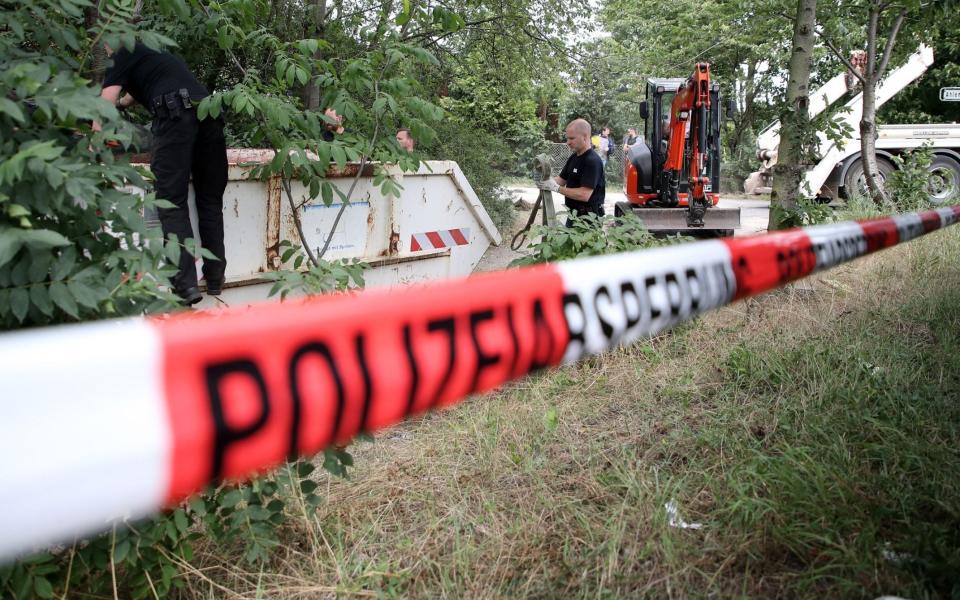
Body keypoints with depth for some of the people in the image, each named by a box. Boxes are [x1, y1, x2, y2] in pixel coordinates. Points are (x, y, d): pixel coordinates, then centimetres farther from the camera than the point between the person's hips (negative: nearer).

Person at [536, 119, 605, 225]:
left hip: (588, 218, -9)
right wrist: (546, 179, -8)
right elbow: (562, 179, 13)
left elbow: (584, 195, -28)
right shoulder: (573, 157, 8)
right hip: (573, 215, 9)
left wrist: (556, 188, -25)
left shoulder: (593, 161, -21)